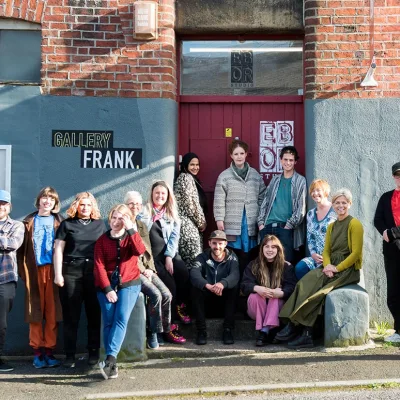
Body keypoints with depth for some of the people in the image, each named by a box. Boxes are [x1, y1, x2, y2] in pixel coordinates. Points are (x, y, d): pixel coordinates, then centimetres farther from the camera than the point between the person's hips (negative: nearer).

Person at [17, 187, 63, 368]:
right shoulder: (29, 221, 10)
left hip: (53, 270, 0)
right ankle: (37, 352, 7)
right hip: (34, 270, 0)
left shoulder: (58, 222, 10)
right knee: (35, 312, 1)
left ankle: (49, 350, 6)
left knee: (52, 313, -1)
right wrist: (23, 270, -4)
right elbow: (22, 248, 6)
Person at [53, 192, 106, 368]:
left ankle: (94, 352, 13)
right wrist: (58, 274, -6)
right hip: (71, 272, -1)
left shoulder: (100, 224, 14)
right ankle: (70, 354, 8)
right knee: (71, 314, 1)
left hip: (95, 272, 2)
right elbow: (58, 249, 3)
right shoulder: (67, 224, 9)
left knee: (94, 313, 4)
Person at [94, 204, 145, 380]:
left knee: (121, 319, -18)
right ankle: (112, 365, -7)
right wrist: (107, 289, -10)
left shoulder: (131, 237, 7)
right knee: (108, 322, -8)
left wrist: (130, 229, -17)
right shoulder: (102, 240, 7)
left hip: (129, 284, 0)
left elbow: (140, 250, -16)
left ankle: (110, 358, -24)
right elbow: (99, 265, -1)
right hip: (106, 286, 1)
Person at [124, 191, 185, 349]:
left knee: (167, 295, -9)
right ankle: (155, 333, -9)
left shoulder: (142, 225, 19)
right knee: (155, 294, -24)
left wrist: (150, 269, 1)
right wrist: (143, 270, -11)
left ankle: (166, 330, 6)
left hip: (146, 269, 7)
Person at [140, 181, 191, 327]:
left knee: (184, 274, -24)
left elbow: (174, 237, 6)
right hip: (152, 255, -3)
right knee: (169, 283, -21)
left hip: (169, 253, 3)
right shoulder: (144, 212, 5)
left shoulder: (172, 214, 16)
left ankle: (180, 306, 2)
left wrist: (169, 257, -8)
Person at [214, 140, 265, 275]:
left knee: (249, 254, 1)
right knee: (233, 255, 0)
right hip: (232, 223, -2)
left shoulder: (255, 175, 9)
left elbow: (262, 198, 11)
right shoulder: (224, 176, 2)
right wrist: (219, 219, -7)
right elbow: (219, 200, -1)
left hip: (251, 222, 2)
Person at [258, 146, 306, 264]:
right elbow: (265, 202, 17)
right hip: (268, 226, 4)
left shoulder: (300, 181, 5)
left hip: (285, 227, -4)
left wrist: (289, 225, -10)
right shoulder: (275, 180, 17)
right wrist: (261, 222, 5)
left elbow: (301, 207, -2)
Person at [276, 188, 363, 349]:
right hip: (331, 267, 6)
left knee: (313, 287, -26)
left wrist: (337, 268, -16)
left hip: (348, 269, -6)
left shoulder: (354, 224, -3)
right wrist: (327, 265, -7)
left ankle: (294, 327, -21)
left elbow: (356, 253, -11)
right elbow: (326, 251, 14)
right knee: (304, 283, -21)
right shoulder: (331, 226, 19)